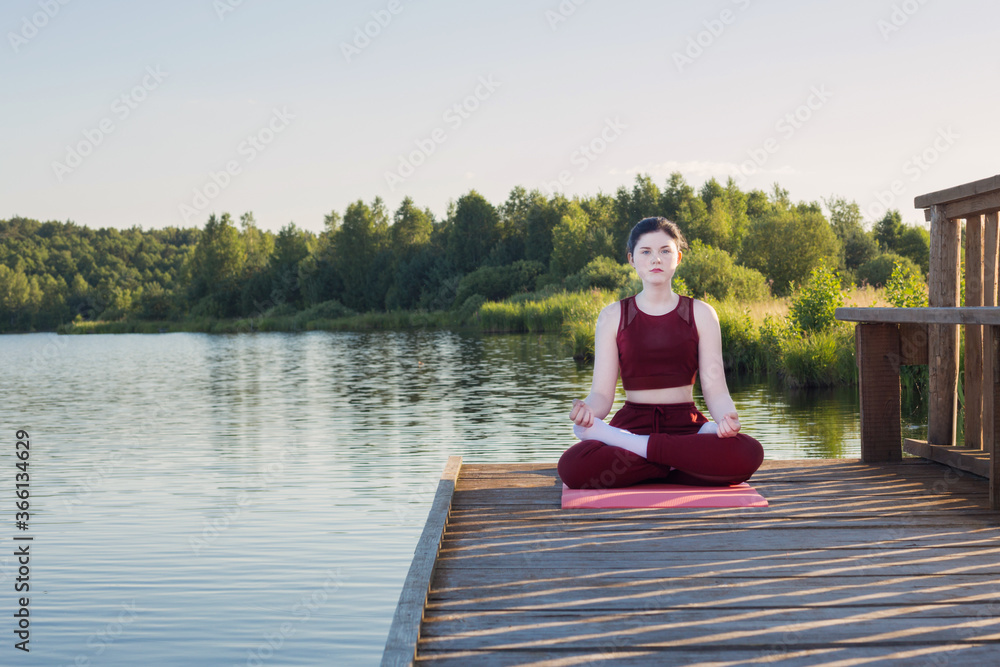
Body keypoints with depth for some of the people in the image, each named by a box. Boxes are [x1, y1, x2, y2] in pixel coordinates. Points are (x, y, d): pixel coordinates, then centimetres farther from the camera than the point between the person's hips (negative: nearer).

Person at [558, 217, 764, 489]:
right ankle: (690, 461, -17)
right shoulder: (613, 317, 8)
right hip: (632, 423, -1)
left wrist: (727, 418, -21)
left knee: (749, 453, -33)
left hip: (686, 427, 1)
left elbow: (715, 389, 2)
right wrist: (588, 410, -23)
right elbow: (602, 393, 1)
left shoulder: (701, 314, 9)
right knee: (573, 466, -34)